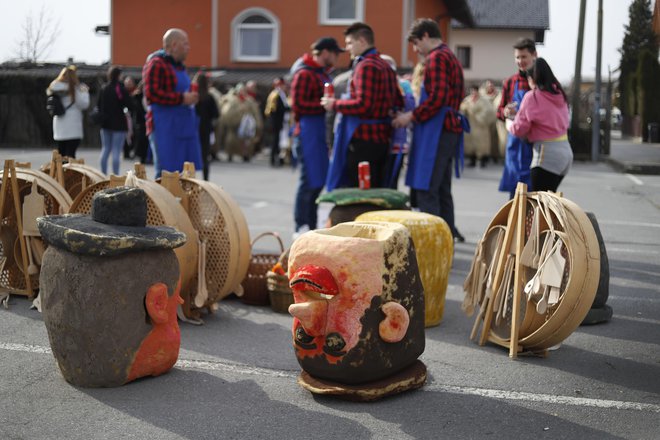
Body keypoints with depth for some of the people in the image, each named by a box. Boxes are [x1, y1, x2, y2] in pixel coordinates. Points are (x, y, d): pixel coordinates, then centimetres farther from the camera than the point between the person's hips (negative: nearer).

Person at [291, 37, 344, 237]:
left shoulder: (323, 74, 19)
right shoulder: (305, 74, -10)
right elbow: (298, 105, -16)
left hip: (320, 133, 9)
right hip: (308, 132, -9)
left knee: (318, 181, 11)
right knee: (310, 181, -8)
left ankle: (311, 226, 18)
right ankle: (301, 227, 0)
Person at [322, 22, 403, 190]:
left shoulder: (366, 66, -13)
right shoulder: (386, 66, 16)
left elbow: (362, 105, -21)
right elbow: (398, 103, 19)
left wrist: (334, 104, -9)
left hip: (363, 138, -9)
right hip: (382, 138, 9)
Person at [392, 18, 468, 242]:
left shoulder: (436, 57, -10)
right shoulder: (451, 57, 20)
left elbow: (437, 98, -21)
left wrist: (412, 116, -11)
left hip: (436, 130, -10)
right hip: (450, 128, 10)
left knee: (426, 189, -9)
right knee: (442, 188, 15)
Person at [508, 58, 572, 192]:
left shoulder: (532, 97, -8)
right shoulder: (559, 94, 11)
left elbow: (519, 129, -4)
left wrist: (509, 123, 18)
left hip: (547, 152, -8)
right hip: (565, 150, 8)